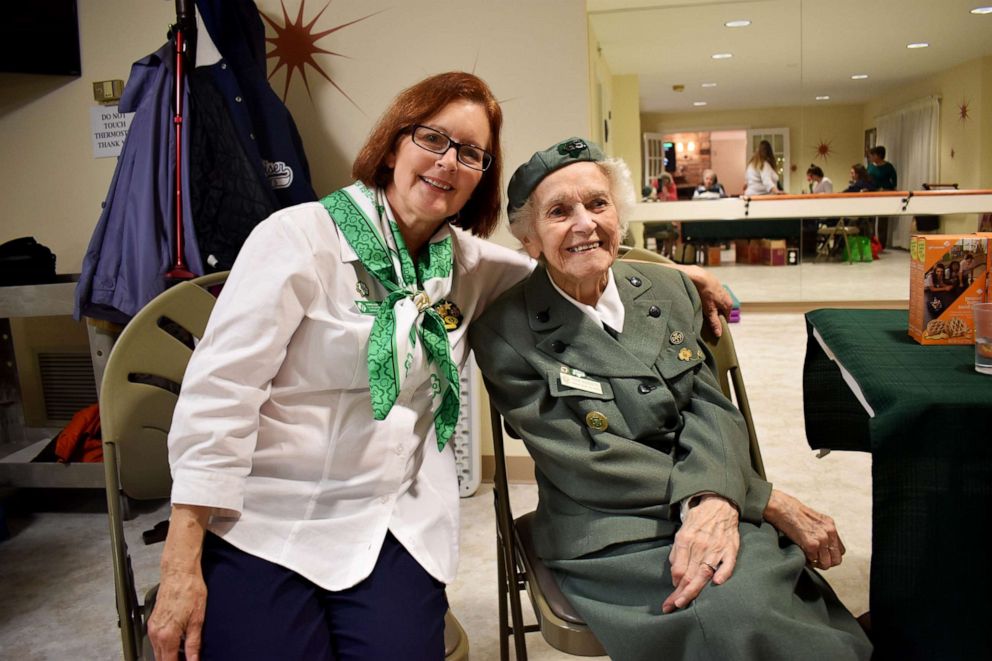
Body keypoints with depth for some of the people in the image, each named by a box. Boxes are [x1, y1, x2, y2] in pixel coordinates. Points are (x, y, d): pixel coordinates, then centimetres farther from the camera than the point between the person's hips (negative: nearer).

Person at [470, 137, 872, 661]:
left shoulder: (670, 289, 9)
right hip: (608, 536, -3)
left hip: (716, 514, 4)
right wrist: (766, 500, -13)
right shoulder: (505, 332, -6)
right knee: (736, 614, -30)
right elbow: (587, 465, -12)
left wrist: (717, 501, -23)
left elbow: (711, 408, 2)